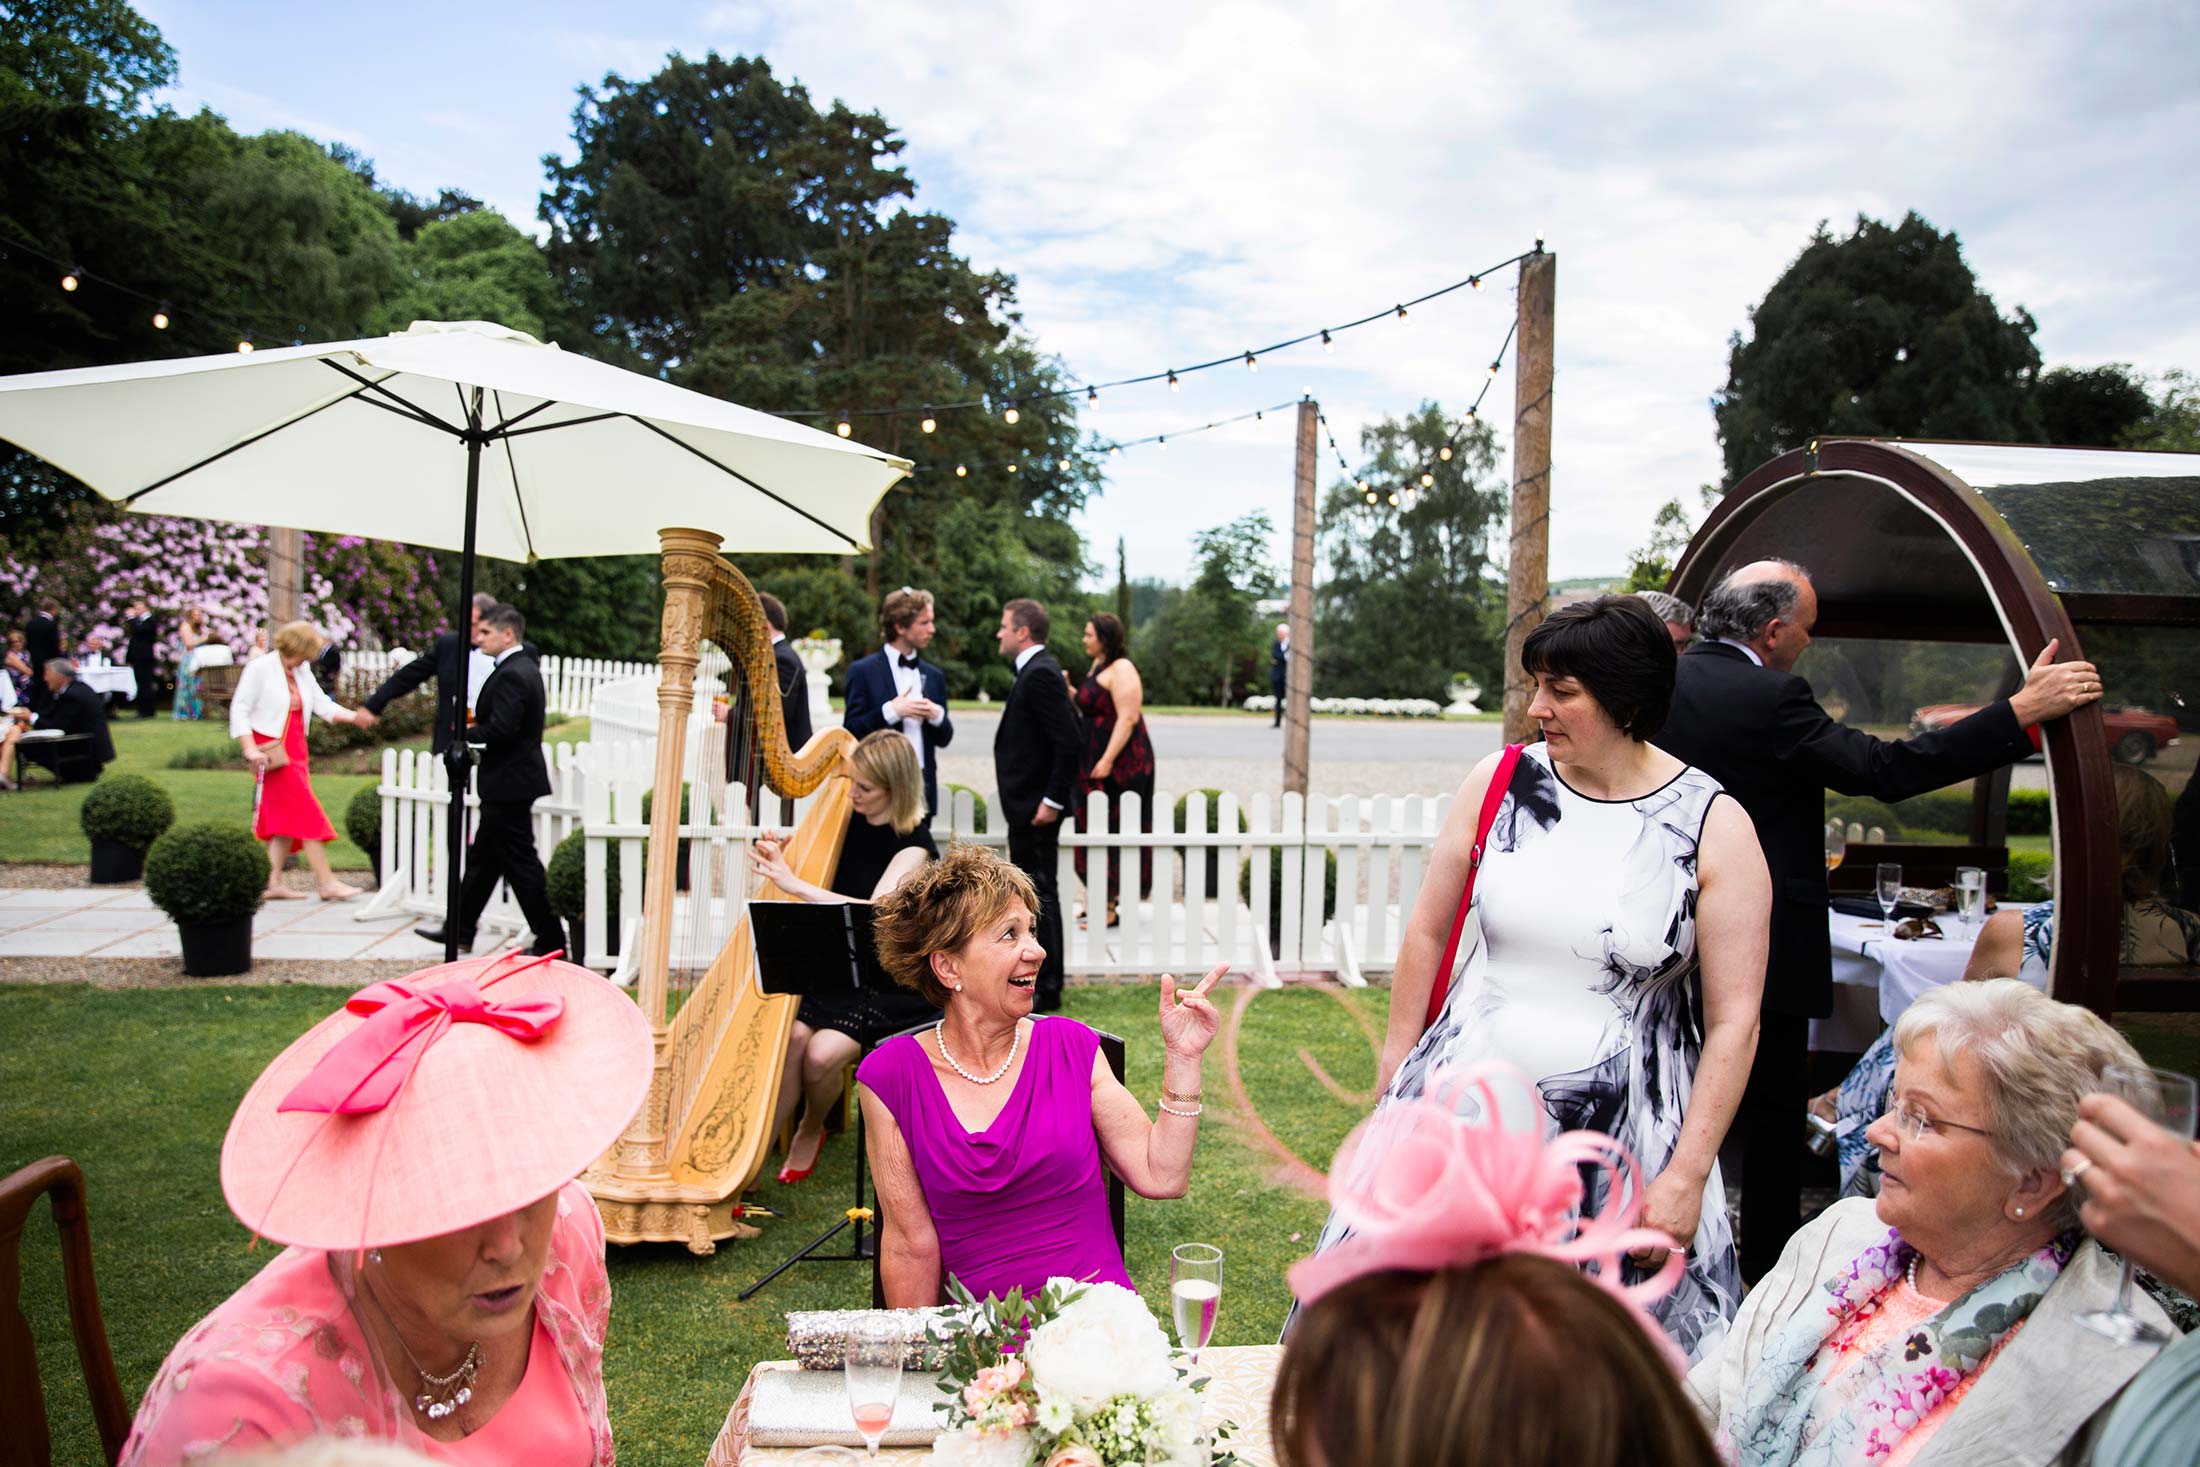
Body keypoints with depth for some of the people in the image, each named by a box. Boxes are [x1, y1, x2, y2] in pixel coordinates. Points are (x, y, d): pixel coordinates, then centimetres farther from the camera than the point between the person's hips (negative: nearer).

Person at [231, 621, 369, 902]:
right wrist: (251, 750, -20)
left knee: (286, 818, 8)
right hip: (272, 750, -8)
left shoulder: (302, 671, 12)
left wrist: (353, 716, -8)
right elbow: (239, 710, -11)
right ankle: (327, 883, -10)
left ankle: (273, 883, 13)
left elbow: (322, 704, 9)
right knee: (306, 814, -11)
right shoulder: (259, 668, -9)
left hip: (296, 749, 8)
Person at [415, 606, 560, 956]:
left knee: (521, 863, -4)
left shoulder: (511, 675, -19)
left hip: (509, 784, -11)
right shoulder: (525, 668, 13)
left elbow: (500, 730, -25)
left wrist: (465, 733, -9)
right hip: (509, 784, 11)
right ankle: (460, 930, 28)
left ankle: (551, 940, 2)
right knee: (482, 858, 18)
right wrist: (476, 722, 7)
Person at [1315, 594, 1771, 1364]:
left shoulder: (1713, 827, -8)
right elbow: (1428, 931, 7)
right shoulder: (1499, 781, -1)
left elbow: (1734, 1020, -7)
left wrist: (1687, 1175, -10)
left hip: (1621, 1129, -2)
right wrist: (1395, 1074, 10)